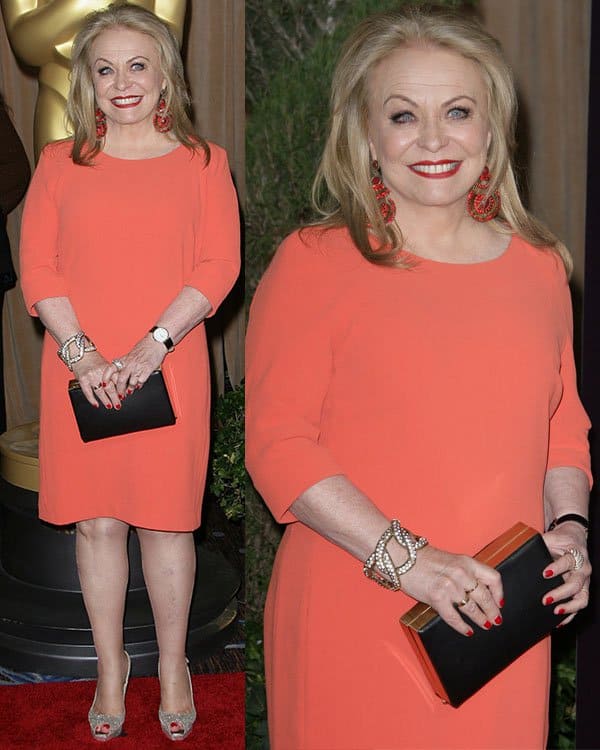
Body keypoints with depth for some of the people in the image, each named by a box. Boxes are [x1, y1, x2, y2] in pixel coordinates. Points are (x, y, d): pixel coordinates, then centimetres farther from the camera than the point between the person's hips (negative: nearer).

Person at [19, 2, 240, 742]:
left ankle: (173, 665, 27)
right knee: (96, 522, 9)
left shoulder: (201, 161, 4)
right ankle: (110, 665, 27)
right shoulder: (61, 162, 7)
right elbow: (37, 268, 1)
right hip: (80, 369, 1)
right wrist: (81, 353, -13)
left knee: (165, 521, 7)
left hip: (168, 370, -1)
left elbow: (219, 265, -5)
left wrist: (152, 347, -16)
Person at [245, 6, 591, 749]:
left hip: (501, 622, 4)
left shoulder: (537, 266, 7)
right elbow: (278, 444, -12)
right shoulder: (314, 264, -8)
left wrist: (568, 525, -1)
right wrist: (406, 559, -18)